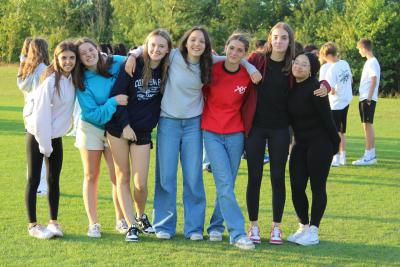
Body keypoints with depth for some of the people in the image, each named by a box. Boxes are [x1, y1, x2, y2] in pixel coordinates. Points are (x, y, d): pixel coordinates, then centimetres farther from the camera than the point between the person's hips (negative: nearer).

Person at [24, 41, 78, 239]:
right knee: (34, 180, 1)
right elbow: (41, 114, -19)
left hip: (56, 136, 7)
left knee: (54, 180, 9)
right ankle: (33, 225, 6)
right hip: (37, 135, -6)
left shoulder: (73, 79, -2)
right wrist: (45, 144, -16)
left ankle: (53, 222, 16)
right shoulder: (50, 81, -20)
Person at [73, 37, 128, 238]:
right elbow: (93, 114, -18)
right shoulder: (82, 81, -15)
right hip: (91, 129, -1)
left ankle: (121, 221, 15)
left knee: (118, 177, 1)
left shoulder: (117, 63, -11)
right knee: (91, 177, 6)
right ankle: (93, 224, 12)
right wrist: (114, 101, -26)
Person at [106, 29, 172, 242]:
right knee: (123, 177, 3)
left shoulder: (167, 71, -1)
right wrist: (124, 125, -12)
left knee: (140, 183, -3)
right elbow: (116, 95, -10)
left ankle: (140, 216, 25)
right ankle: (131, 225, 10)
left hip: (143, 132, 2)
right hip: (119, 128, -2)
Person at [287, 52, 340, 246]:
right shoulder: (292, 87, 3)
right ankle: (303, 227, 18)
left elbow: (327, 118, -14)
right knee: (297, 186, 3)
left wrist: (334, 143, -9)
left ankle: (313, 231, 8)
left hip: (319, 143, -7)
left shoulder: (314, 88, -17)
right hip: (300, 144, 7)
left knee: (317, 187, 0)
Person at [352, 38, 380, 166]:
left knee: (368, 125, -9)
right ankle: (371, 155, 17)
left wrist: (369, 97, -20)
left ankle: (369, 156, -8)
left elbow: (374, 80, -20)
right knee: (367, 125, 12)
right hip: (364, 98, 10)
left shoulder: (372, 62, -12)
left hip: (368, 99, -10)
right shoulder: (369, 62, 17)